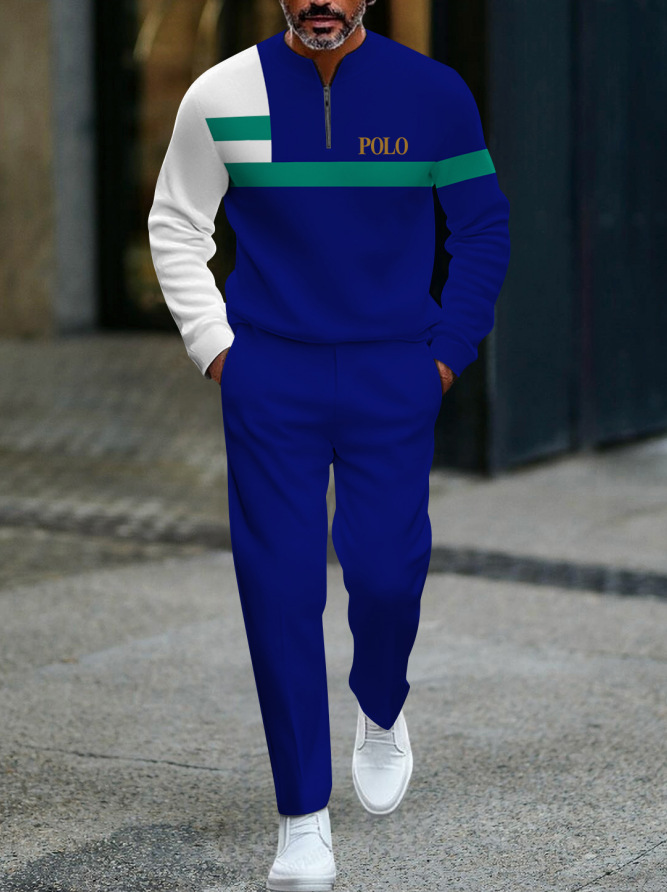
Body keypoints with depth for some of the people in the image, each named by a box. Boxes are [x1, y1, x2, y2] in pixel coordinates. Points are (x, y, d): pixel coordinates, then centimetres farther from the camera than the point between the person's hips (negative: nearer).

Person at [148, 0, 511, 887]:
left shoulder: (433, 94, -1)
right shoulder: (223, 96, -2)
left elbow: (482, 229, 8)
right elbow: (176, 225, 9)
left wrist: (449, 350, 2)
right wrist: (214, 345, 1)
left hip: (395, 381, 0)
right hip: (270, 376, 0)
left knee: (385, 570, -7)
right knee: (280, 588, -4)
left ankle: (381, 712, 29)